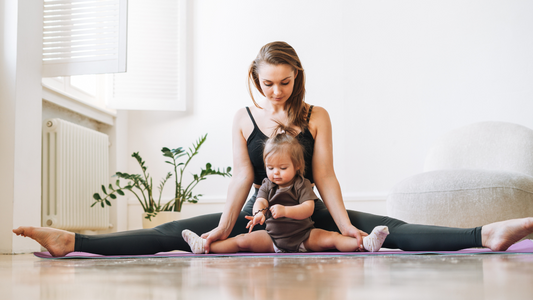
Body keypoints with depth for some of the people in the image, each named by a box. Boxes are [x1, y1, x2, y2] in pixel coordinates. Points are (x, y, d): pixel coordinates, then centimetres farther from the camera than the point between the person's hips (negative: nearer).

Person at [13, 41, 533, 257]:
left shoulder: (316, 116, 1)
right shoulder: (243, 118, 3)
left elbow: (325, 176, -4)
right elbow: (242, 177, -4)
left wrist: (344, 224, -17)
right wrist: (223, 228, -16)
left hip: (309, 214, 0)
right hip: (258, 214, 1)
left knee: (391, 230, -19)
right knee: (171, 234, -14)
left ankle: (487, 235, -28)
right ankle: (72, 242, -22)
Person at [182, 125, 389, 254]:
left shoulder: (302, 185, -6)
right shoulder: (268, 185, 4)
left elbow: (308, 208, -19)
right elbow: (260, 201, -13)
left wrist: (286, 210, -36)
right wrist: (259, 213, -38)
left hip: (304, 237, -2)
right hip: (273, 239, 2)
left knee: (330, 238, -22)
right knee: (244, 240, -11)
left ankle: (364, 244, -35)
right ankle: (204, 246, -13)